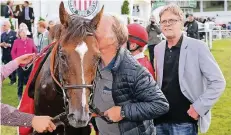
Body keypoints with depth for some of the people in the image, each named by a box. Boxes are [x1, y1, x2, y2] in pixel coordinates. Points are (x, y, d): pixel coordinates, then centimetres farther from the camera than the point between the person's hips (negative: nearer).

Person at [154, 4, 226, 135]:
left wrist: (199, 107, -13)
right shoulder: (158, 49, 7)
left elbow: (218, 82, -9)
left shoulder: (197, 46, -9)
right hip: (160, 119, 5)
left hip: (184, 121, -5)